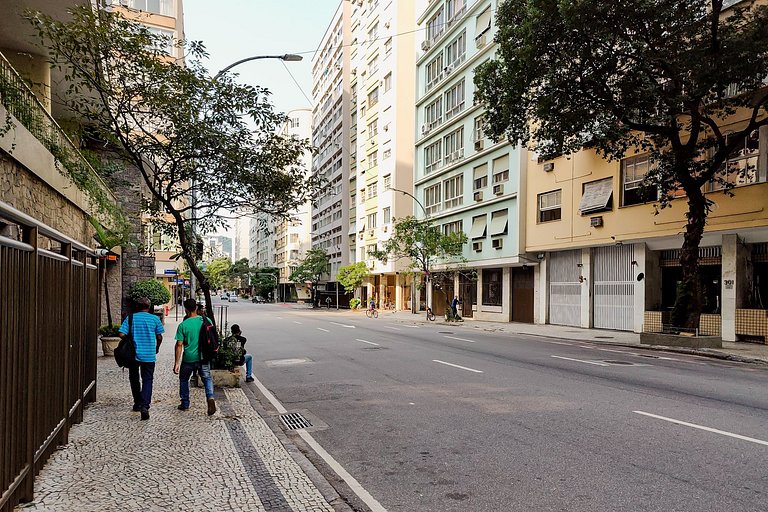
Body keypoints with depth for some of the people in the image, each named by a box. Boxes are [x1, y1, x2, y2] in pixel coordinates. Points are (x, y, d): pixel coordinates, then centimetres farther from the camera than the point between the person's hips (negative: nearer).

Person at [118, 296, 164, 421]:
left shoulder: (130, 318, -2)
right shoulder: (155, 319, -2)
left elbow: (121, 334, -9)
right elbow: (159, 337, 1)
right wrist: (156, 348, 19)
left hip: (133, 354, 1)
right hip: (149, 355, -1)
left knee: (134, 379, 19)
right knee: (147, 380, 3)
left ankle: (138, 404, 28)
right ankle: (144, 405, -14)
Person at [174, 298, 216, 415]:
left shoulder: (183, 325, -10)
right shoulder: (206, 321, -3)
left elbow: (179, 345, -10)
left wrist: (177, 363, -5)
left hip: (188, 358, -1)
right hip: (203, 357, 1)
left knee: (184, 379, 21)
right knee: (207, 378, 13)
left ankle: (185, 403, 28)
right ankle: (210, 397, -13)